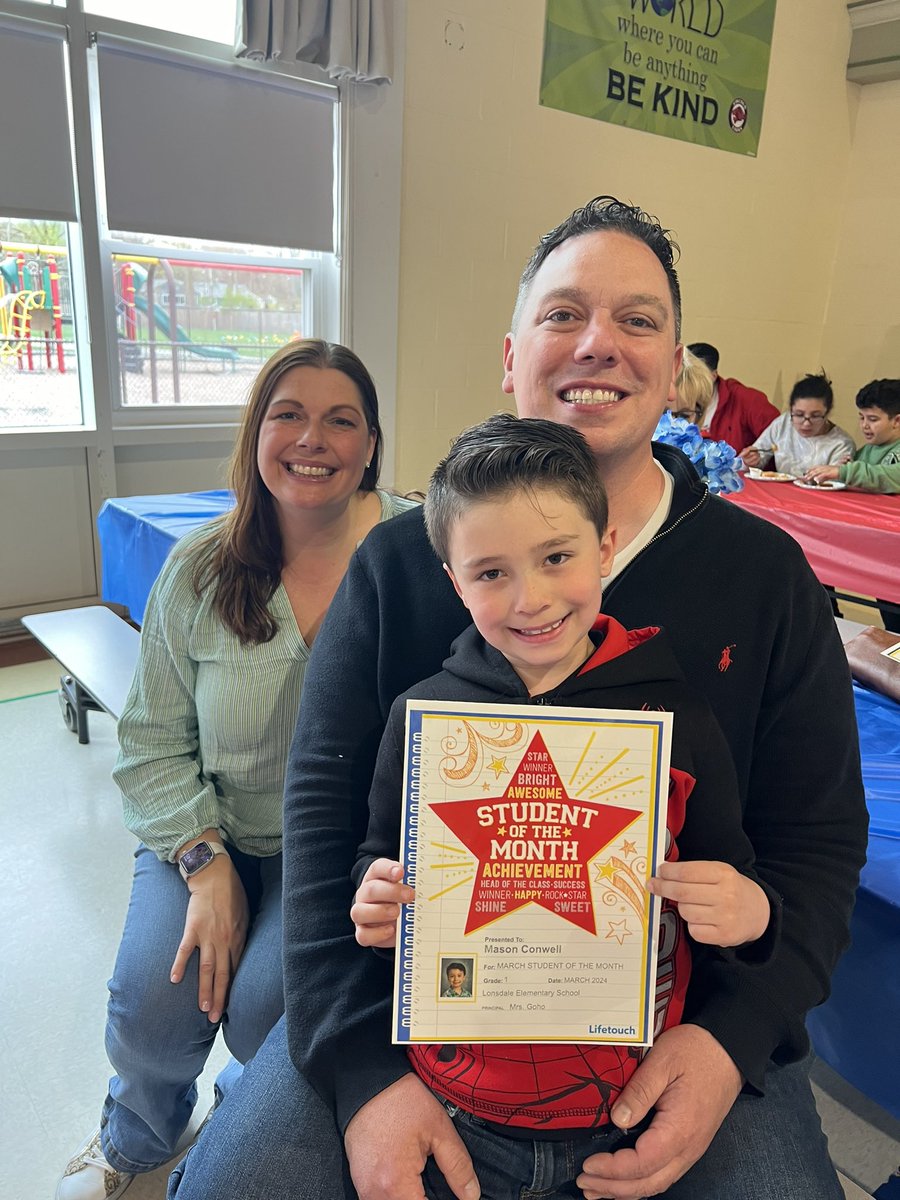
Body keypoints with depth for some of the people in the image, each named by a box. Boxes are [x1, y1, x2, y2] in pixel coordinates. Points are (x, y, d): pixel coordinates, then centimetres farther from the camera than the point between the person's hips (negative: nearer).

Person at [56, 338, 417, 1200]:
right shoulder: (200, 569, -5)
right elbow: (152, 744, 0)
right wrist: (205, 863, -11)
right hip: (214, 832, 3)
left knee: (267, 1006, -18)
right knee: (151, 1006, -12)